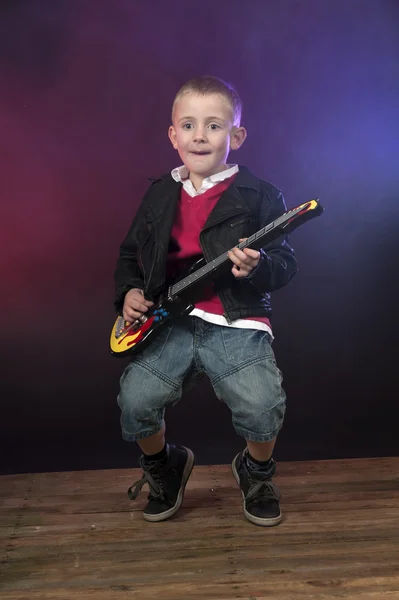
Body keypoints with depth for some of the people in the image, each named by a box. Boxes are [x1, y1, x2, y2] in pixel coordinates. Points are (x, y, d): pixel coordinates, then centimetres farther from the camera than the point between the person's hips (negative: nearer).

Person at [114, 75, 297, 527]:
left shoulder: (258, 196, 2)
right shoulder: (160, 196, 14)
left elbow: (286, 264, 0)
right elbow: (130, 253, 24)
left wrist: (258, 266, -21)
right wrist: (129, 291, 6)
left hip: (238, 325, -3)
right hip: (171, 323, 3)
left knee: (262, 405, -23)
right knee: (136, 400, -16)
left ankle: (256, 472, 16)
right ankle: (164, 467, 21)